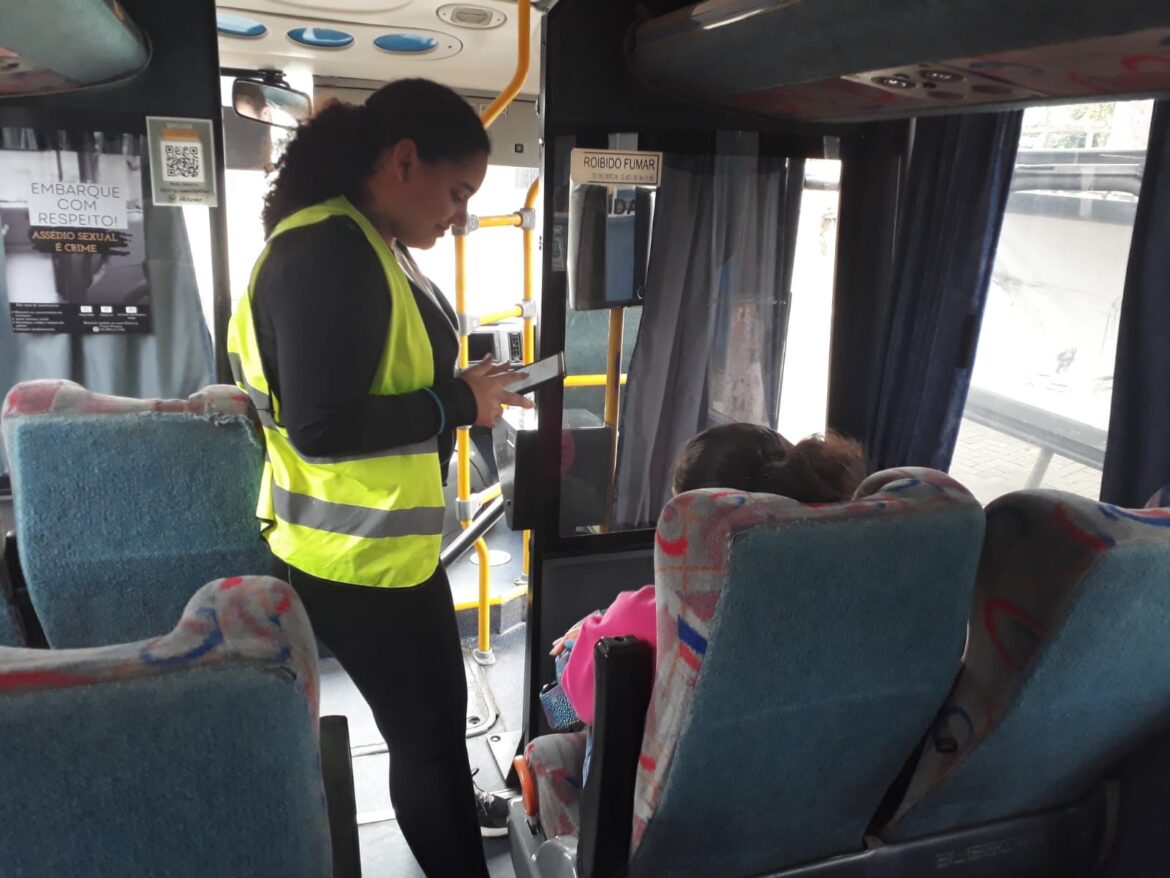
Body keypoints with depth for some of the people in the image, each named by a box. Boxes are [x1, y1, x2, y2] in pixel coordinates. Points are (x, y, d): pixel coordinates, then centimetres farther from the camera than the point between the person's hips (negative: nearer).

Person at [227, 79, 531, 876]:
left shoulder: (372, 244, 6)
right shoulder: (324, 254, -25)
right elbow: (320, 425, -29)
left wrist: (463, 387, 3)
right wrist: (458, 404, -21)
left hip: (394, 535, 10)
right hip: (355, 553, -10)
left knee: (439, 700, 30)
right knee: (427, 723, 6)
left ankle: (449, 800, 55)